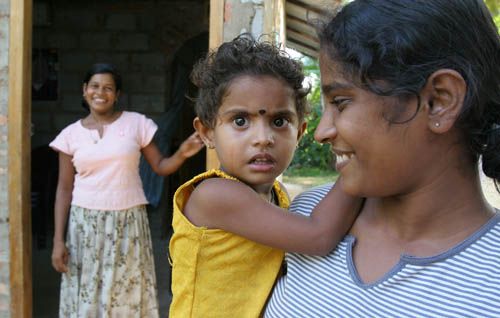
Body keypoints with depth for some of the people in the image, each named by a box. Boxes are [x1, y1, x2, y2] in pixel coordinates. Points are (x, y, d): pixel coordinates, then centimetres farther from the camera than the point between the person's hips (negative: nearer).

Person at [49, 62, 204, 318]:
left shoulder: (137, 123, 1)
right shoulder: (71, 134, 3)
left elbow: (160, 166, 5)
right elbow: (64, 189, 4)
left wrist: (182, 154, -16)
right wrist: (58, 239, -1)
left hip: (127, 222, -1)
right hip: (86, 223, 1)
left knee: (127, 293, 4)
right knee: (86, 293, 5)